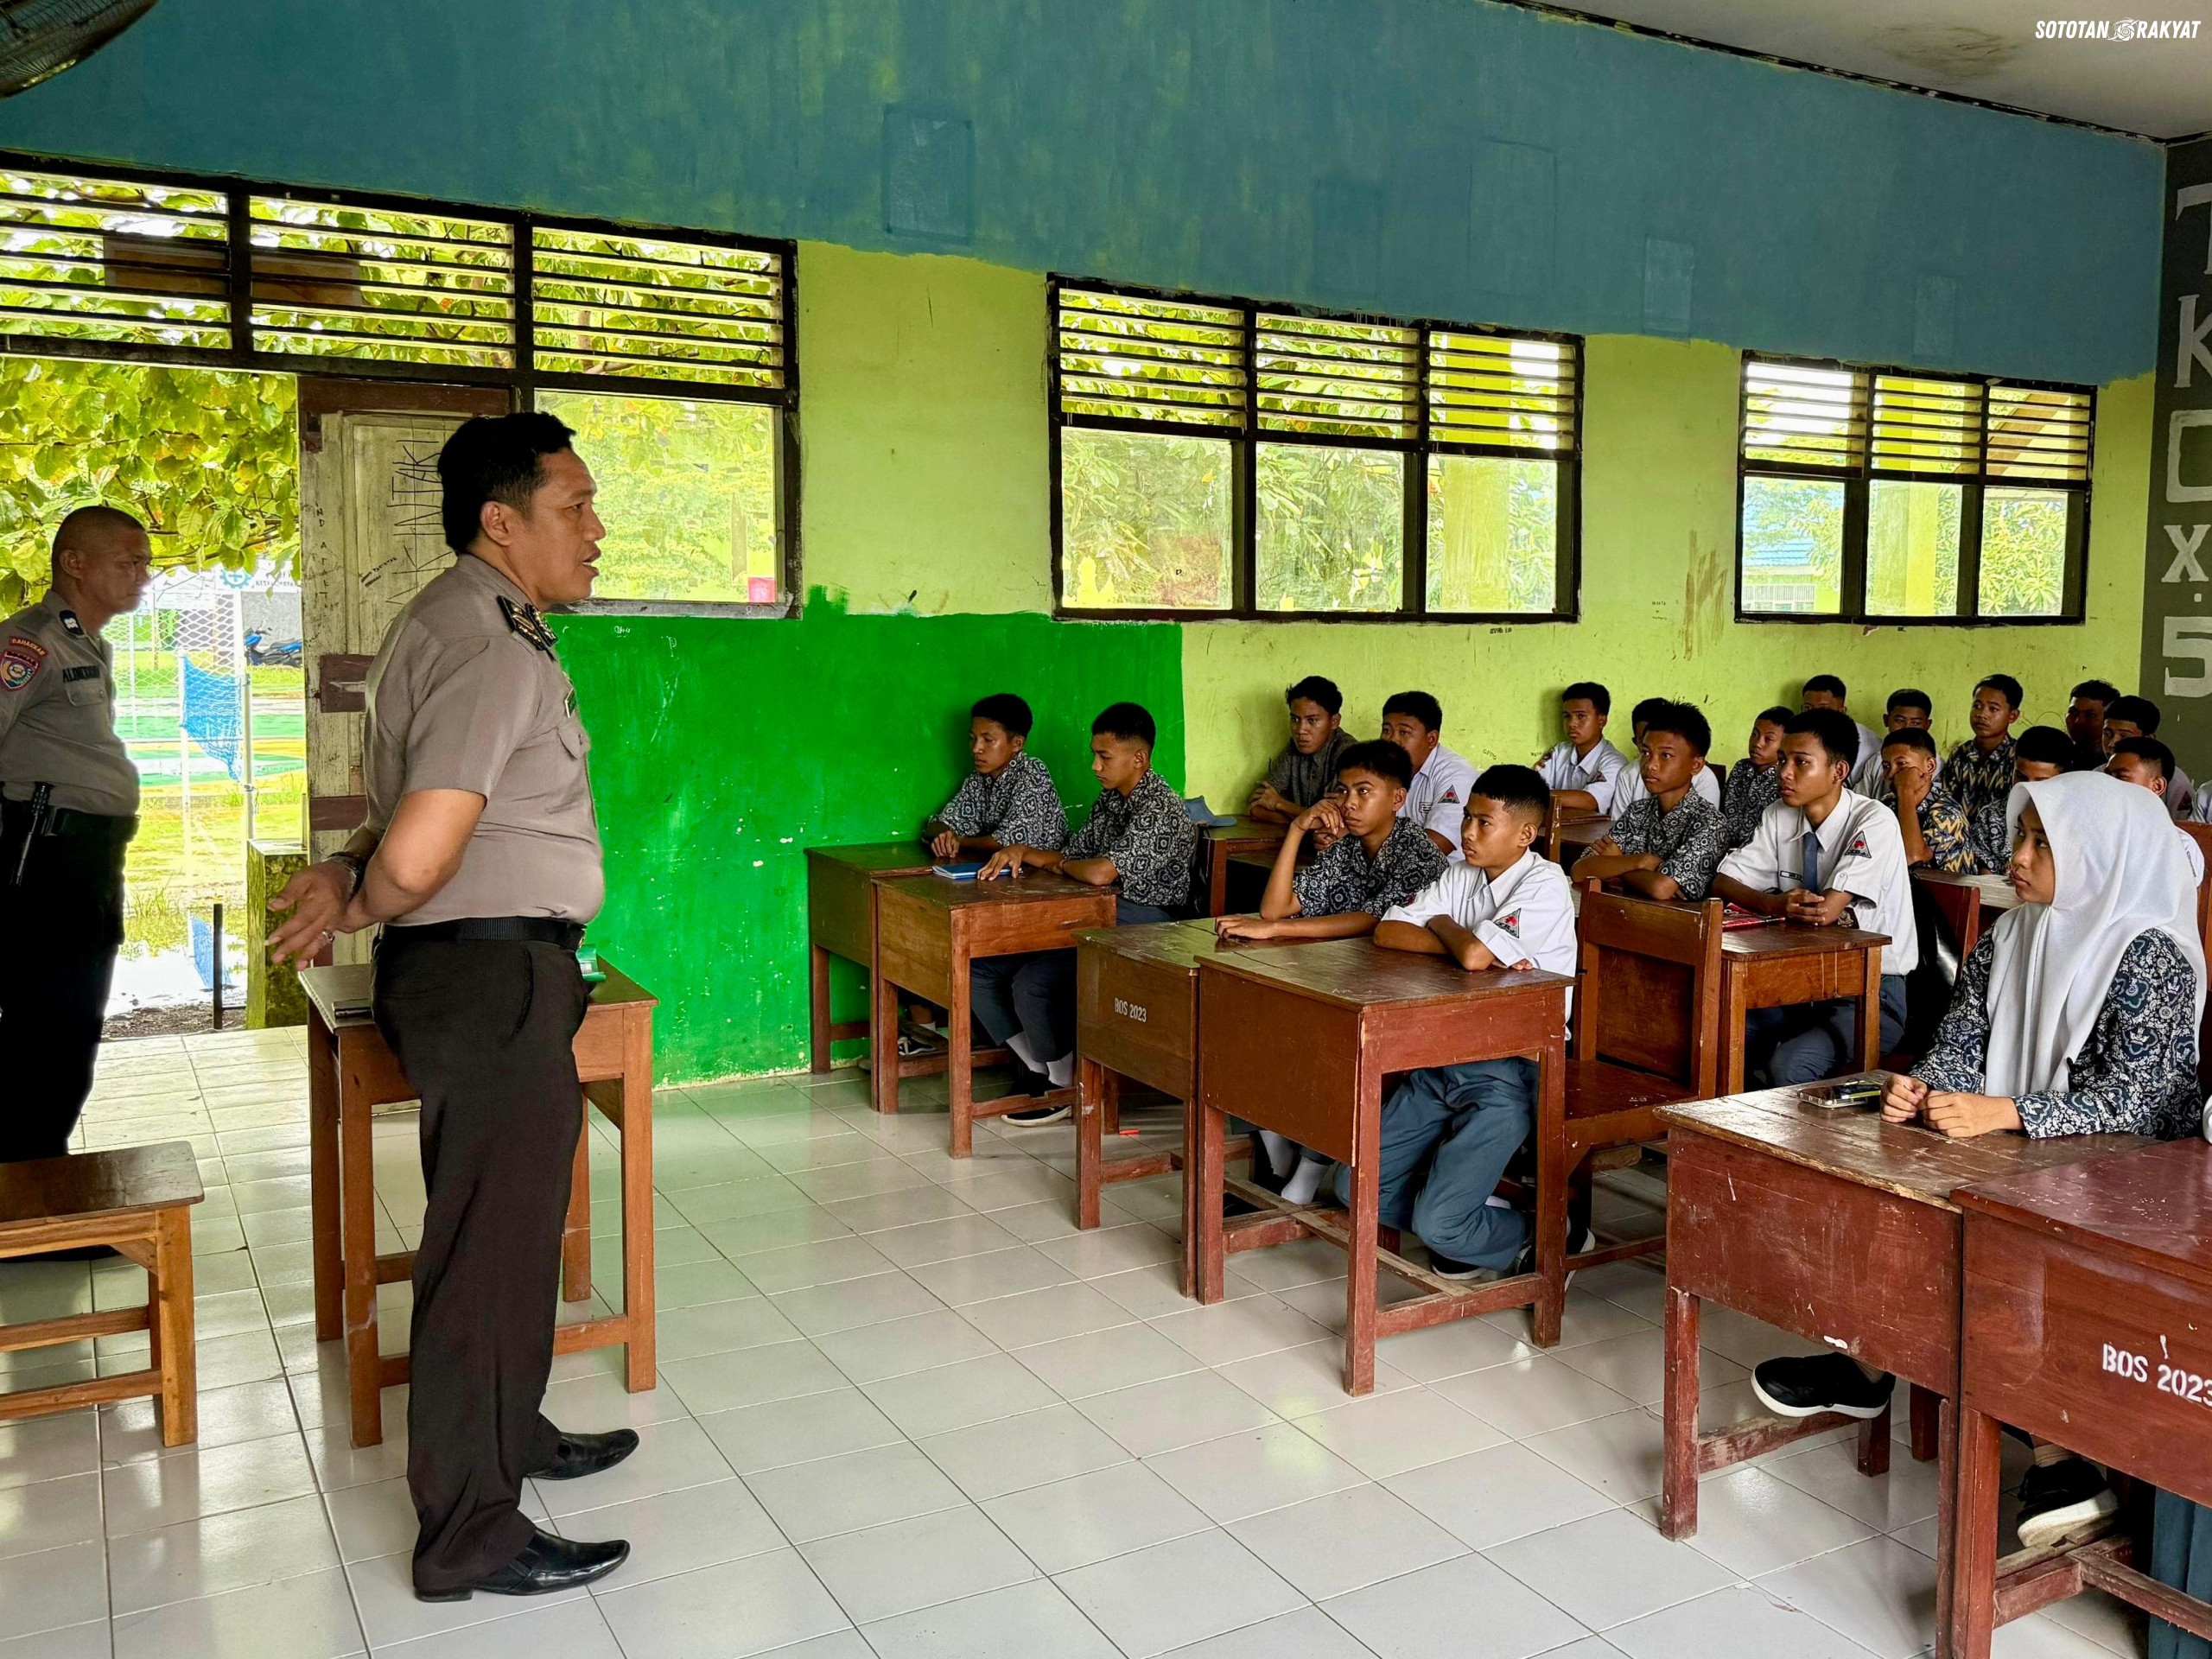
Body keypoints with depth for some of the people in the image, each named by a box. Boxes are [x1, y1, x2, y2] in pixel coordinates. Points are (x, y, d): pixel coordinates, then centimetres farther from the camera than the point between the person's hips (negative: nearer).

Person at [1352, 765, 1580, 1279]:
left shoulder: (1544, 885, -14)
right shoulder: (1462, 876, 9)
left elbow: (1473, 956, -28)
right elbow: (1387, 932, -2)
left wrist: (1443, 926, -5)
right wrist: (1462, 942, -17)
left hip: (1507, 1074, -8)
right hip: (1444, 1060, 8)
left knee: (1438, 1223, -15)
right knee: (1356, 1186, 2)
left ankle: (1539, 1241, 13)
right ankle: (1468, 1219, 20)